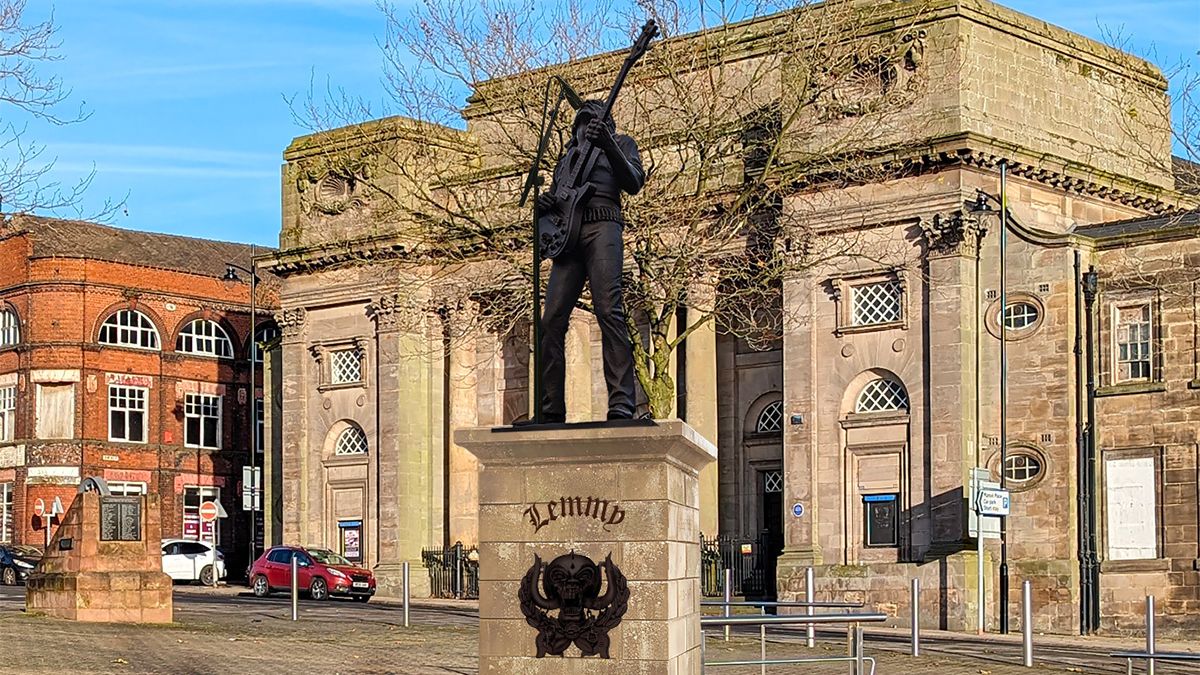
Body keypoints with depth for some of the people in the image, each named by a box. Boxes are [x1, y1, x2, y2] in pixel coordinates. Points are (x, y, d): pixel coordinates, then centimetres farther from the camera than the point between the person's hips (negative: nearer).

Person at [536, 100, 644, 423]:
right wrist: (544, 202, 4)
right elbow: (554, 196, 30)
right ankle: (551, 411, -6)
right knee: (551, 321, -6)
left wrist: (607, 145, -15)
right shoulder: (567, 156, 33)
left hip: (602, 227, -5)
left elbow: (634, 183, 0)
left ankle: (621, 406, -29)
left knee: (609, 311, -21)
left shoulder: (620, 142, 18)